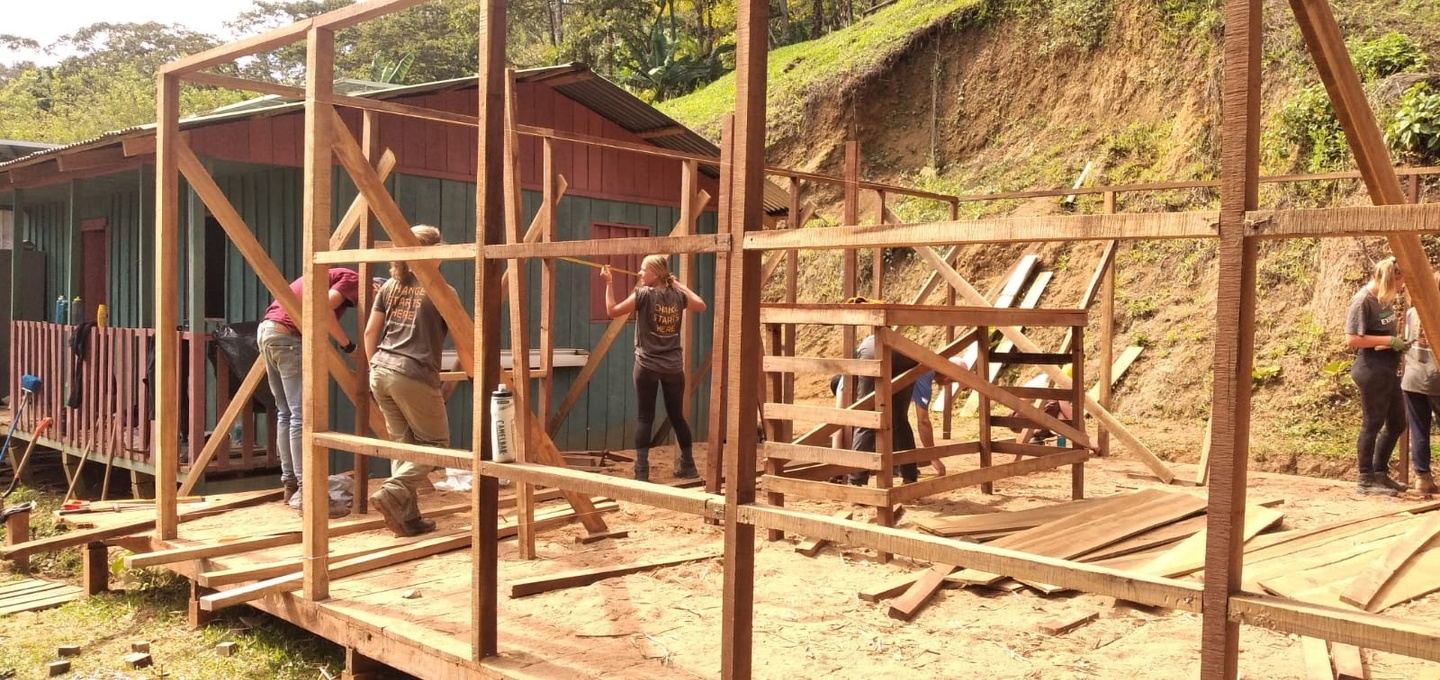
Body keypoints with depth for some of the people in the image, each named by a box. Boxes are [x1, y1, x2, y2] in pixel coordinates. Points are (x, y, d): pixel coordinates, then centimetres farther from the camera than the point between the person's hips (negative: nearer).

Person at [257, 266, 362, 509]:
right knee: (303, 415, -9)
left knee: (285, 413, 13)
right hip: (288, 336, -9)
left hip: (267, 331, 9)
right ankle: (304, 490, -10)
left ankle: (289, 483, 17)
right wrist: (348, 344, -9)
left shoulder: (333, 275, 27)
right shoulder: (352, 279, 0)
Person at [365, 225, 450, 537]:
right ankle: (392, 493, -10)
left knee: (403, 444, 13)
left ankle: (409, 517, 12)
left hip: (381, 371, 6)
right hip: (415, 376, -6)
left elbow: (370, 333, 16)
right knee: (434, 442, 8)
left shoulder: (391, 286, 14)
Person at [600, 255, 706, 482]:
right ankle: (688, 466, 21)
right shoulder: (678, 296, 4)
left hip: (647, 366, -4)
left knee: (645, 417, 0)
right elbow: (701, 305, 23)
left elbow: (612, 311, -4)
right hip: (673, 367, 4)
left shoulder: (643, 295, -9)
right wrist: (679, 285, 24)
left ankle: (642, 471, -2)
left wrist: (609, 284, 3)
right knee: (677, 416, 13)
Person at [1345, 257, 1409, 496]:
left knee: (1397, 422, 15)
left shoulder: (1385, 298, 8)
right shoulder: (1363, 300, -17)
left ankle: (1380, 473, 27)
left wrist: (1398, 342, 7)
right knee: (1372, 424, -1)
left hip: (1388, 370, 9)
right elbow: (1352, 339, -22)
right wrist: (1389, 341, -19)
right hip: (1372, 371, -9)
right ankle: (1366, 481, 8)